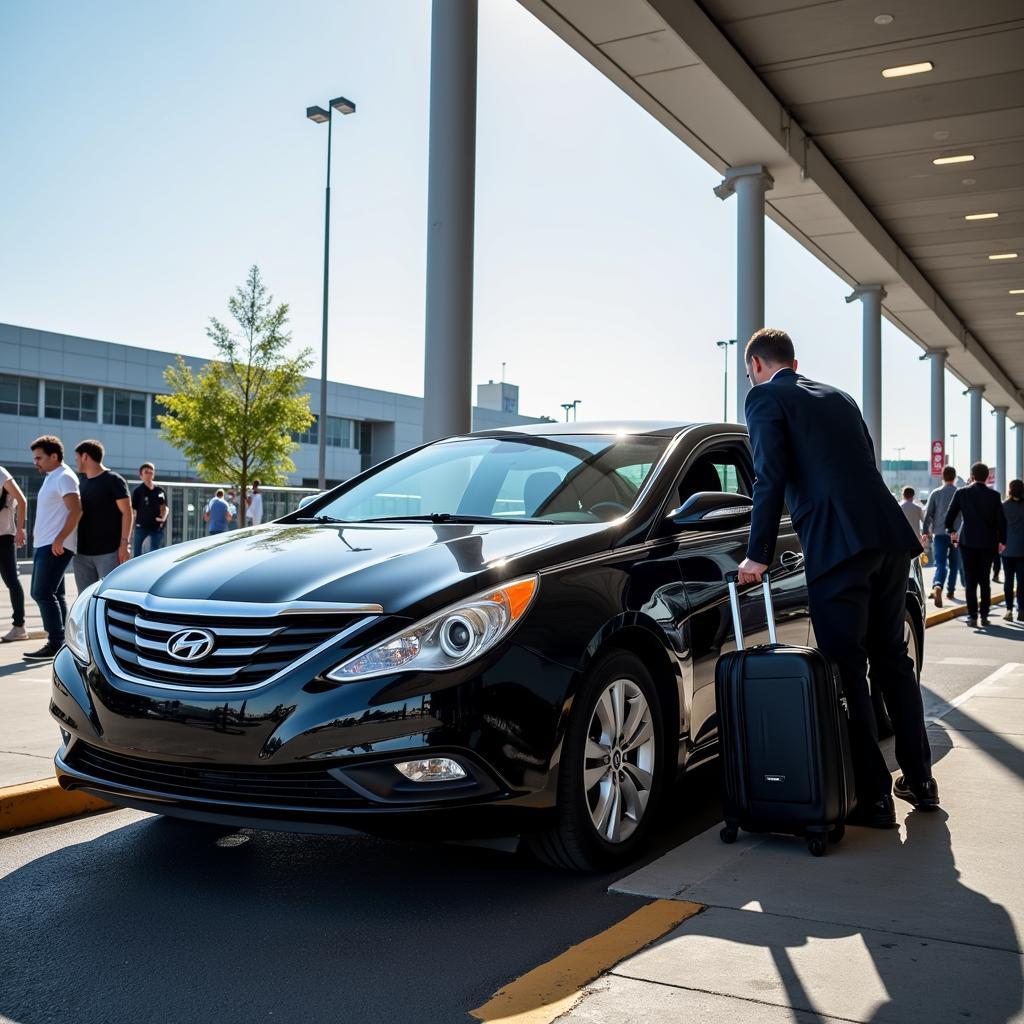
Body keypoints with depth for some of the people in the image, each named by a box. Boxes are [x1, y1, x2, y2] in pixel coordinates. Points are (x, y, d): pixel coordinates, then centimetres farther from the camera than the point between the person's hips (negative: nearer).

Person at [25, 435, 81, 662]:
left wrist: (59, 540, -25)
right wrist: (37, 534, 18)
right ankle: (63, 640, 16)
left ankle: (56, 645, -10)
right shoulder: (51, 478, 19)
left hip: (56, 546, -10)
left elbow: (76, 510, -21)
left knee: (43, 593, -13)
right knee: (47, 594, 12)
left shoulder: (64, 478, -11)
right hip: (44, 545, 10)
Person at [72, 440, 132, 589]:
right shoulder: (82, 484, 17)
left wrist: (124, 543, -17)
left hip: (109, 552, -7)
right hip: (82, 553, 7)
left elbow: (127, 513, -9)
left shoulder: (113, 480, -4)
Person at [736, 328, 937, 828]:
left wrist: (758, 555, -5)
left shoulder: (765, 398, 3)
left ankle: (875, 796, 1)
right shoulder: (838, 397, 24)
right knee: (892, 659, 18)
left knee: (847, 669, -1)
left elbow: (770, 479, -8)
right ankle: (919, 781, 27)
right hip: (891, 537, 8)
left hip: (838, 546, -7)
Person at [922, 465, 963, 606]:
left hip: (939, 534, 0)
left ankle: (937, 586, -31)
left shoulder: (935, 493, 0)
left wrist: (925, 531, 7)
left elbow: (928, 514, -1)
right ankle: (950, 591, 23)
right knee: (954, 565, 17)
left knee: (941, 565, -5)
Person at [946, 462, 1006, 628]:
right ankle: (984, 615, 9)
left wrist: (952, 532, 16)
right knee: (984, 580, 12)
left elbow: (949, 517, -3)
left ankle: (972, 616, 0)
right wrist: (1001, 541, 7)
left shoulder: (962, 493, -5)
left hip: (967, 541, -1)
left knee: (970, 580, 4)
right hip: (988, 543, 1)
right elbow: (1001, 520, -5)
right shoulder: (994, 495, -4)